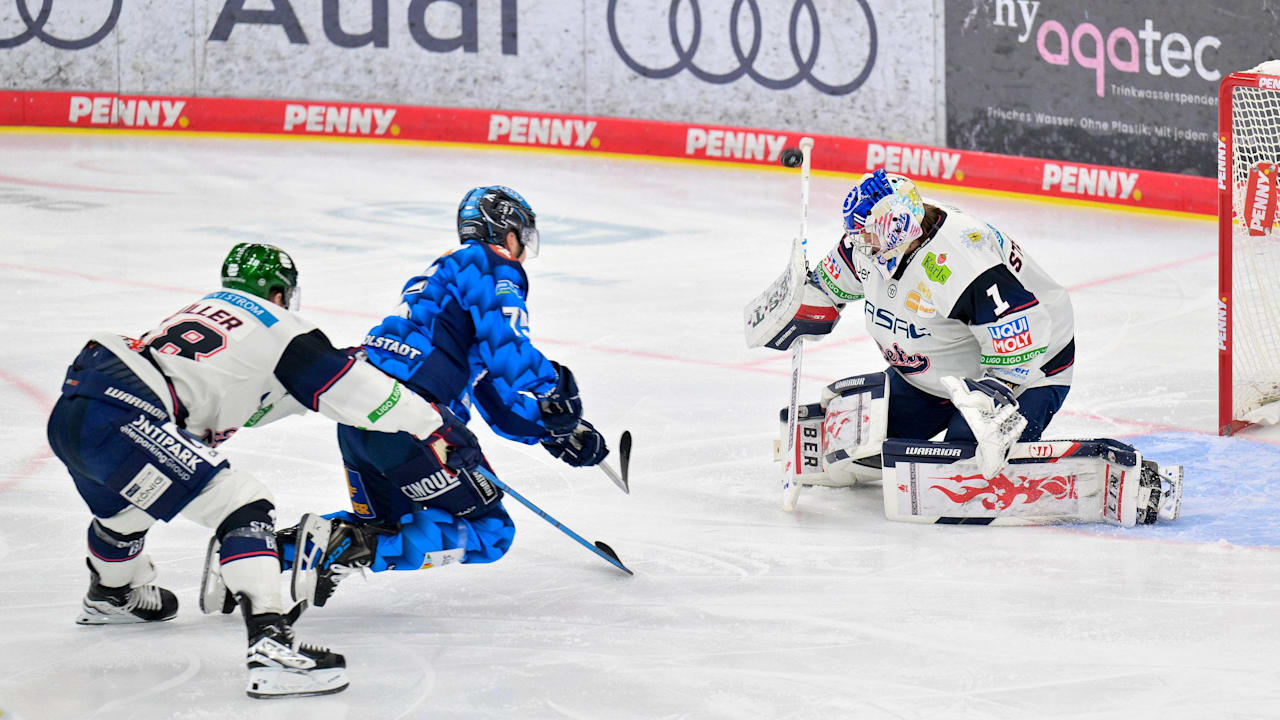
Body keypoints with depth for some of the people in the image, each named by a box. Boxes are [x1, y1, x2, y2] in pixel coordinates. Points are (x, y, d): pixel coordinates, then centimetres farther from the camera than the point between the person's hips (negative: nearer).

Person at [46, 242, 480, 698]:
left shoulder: (209, 307, 27)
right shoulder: (273, 323, 4)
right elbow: (347, 389, 3)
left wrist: (336, 363, 38)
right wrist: (436, 424, 10)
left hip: (70, 411, 10)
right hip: (117, 421, -10)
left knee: (124, 508, 36)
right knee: (240, 506, -10)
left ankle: (113, 594, 66)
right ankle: (270, 643, -24)